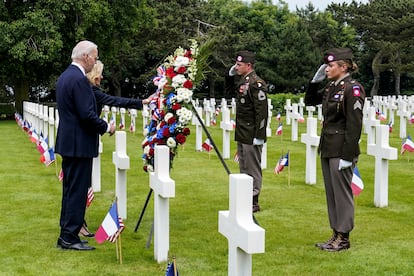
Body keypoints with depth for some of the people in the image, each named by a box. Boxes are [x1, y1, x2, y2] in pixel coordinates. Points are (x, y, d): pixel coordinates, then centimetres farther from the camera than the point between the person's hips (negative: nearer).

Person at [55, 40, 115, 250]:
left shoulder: (64, 76, 13)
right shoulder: (79, 79, -18)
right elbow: (87, 114, -23)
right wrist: (106, 127, -7)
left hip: (67, 142, 10)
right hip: (79, 144, -10)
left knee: (70, 190, 16)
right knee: (77, 191, -4)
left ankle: (67, 232, 23)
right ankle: (69, 237, 0)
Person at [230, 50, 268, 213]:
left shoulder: (256, 83, -16)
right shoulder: (242, 81, 12)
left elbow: (261, 111, -20)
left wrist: (258, 136, -22)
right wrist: (231, 74, 16)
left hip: (251, 135, -10)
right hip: (242, 134, 10)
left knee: (253, 168, -2)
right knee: (243, 167, 16)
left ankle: (254, 202, 5)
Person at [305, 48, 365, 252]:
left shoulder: (353, 89, -14)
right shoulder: (331, 87, 11)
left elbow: (354, 125, -18)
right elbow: (309, 101, 26)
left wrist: (347, 156, -20)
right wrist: (316, 80, 10)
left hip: (341, 151, -9)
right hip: (327, 148, 9)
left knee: (342, 192, -1)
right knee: (331, 192, 13)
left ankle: (343, 238, 9)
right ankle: (336, 234, 23)